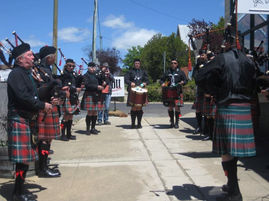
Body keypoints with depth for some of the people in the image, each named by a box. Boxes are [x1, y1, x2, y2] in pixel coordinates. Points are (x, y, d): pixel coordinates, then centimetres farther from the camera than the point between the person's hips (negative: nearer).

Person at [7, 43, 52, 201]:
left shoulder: (27, 74, 18)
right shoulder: (16, 74, -11)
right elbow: (23, 97, -22)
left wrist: (45, 102, 6)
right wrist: (42, 105, -15)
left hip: (28, 119, 10)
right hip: (19, 120, -10)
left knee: (26, 158, 13)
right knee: (22, 158, -6)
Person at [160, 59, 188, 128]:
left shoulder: (180, 72, 8)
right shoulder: (167, 72, 14)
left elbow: (185, 80, 8)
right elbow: (162, 79, 21)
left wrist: (182, 82, -14)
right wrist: (163, 83, -1)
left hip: (177, 92, -2)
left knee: (177, 107, -8)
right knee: (170, 107, 4)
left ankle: (176, 123, 4)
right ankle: (172, 122, 18)